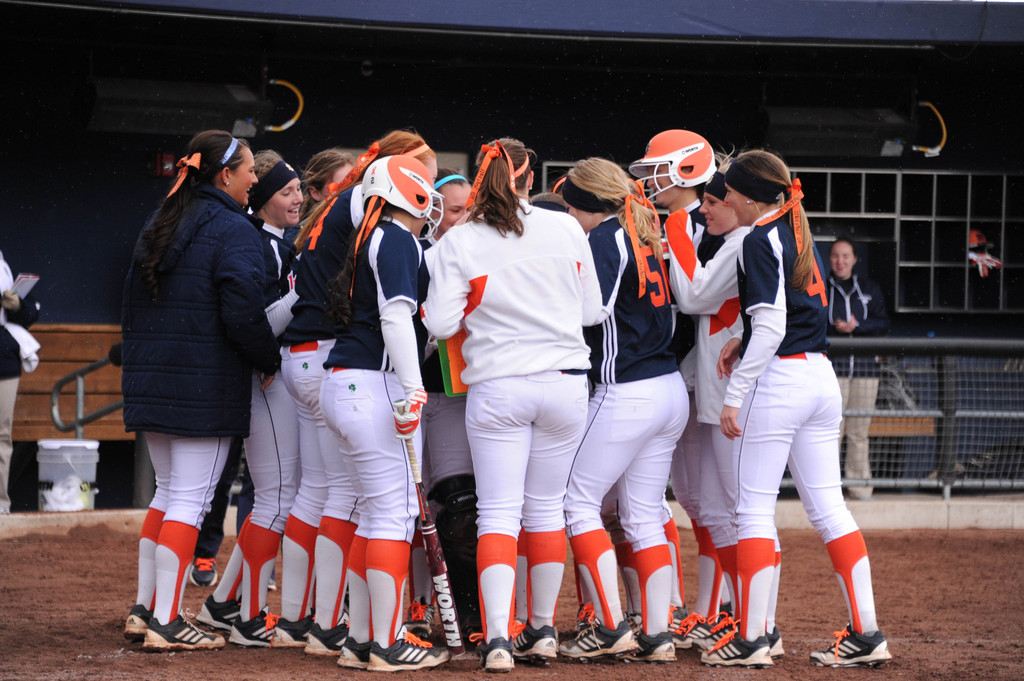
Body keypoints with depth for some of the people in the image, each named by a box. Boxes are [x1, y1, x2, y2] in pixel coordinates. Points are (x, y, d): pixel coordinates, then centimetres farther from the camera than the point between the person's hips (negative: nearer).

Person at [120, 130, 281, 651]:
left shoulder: (159, 226, 15)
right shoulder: (233, 230, -11)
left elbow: (132, 303, 19)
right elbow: (243, 313, -19)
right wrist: (270, 361, -5)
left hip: (152, 384, 8)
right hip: (205, 388, -8)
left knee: (168, 491, 18)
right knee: (189, 499, -5)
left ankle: (144, 609, 18)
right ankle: (166, 623, -6)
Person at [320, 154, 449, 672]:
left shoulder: (370, 239, 19)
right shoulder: (397, 240, -8)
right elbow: (397, 315, -18)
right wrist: (412, 390, -23)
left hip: (342, 387, 10)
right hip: (376, 384, -10)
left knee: (376, 511, 14)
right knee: (395, 511, -7)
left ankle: (360, 637, 15)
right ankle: (388, 644, -6)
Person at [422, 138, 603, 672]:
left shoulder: (459, 242, -5)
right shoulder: (566, 229, 1)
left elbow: (440, 323, -8)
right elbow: (592, 310, 8)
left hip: (497, 387, -2)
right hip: (565, 385, 2)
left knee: (498, 512, -1)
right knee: (546, 507, 14)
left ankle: (496, 636, -15)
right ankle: (543, 630, 22)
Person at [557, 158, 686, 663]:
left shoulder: (606, 238, -10)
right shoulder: (648, 239, 15)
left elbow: (591, 310, -23)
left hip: (625, 394, -8)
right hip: (670, 389, 8)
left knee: (577, 500, 0)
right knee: (644, 515, 10)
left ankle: (611, 627, -5)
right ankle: (656, 635, 8)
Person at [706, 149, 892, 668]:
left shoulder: (760, 240, -11)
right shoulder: (802, 236, 14)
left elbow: (770, 328, -19)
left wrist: (734, 396, -17)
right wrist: (743, 343, 11)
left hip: (777, 379, -8)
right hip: (821, 377, 8)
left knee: (754, 509, -2)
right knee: (828, 506, 9)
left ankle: (751, 638, -2)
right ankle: (866, 634, 6)